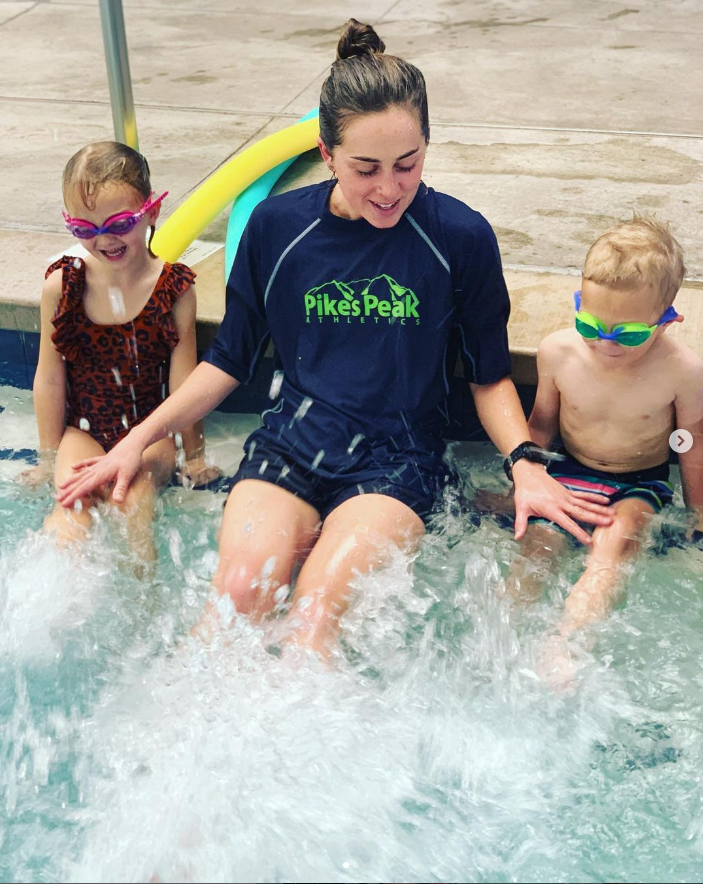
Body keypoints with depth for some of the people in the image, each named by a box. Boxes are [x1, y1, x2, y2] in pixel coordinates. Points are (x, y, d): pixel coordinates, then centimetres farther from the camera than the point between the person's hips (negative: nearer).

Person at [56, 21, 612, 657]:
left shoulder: (461, 237, -3)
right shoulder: (278, 225, 2)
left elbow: (490, 375, 8)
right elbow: (231, 360, 12)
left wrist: (526, 464, -9)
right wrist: (140, 438, 6)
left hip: (397, 458, -2)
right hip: (290, 442, 2)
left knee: (316, 615, -26)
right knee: (240, 592, -25)